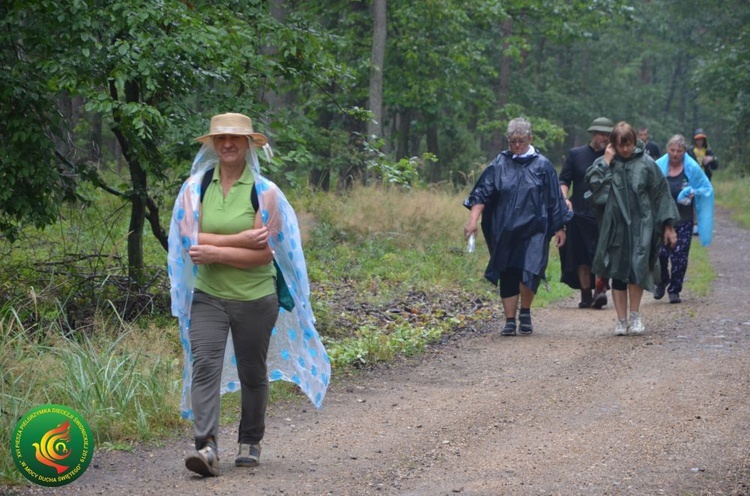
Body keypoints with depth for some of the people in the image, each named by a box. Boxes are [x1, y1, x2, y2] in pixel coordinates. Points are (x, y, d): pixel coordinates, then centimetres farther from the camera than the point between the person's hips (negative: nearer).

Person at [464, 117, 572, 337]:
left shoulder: (542, 165, 2)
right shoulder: (499, 164, 5)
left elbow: (554, 199, 6)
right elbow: (482, 193, 0)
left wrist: (559, 228, 5)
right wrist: (473, 218, -13)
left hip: (534, 230, -2)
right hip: (505, 231, 2)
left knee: (530, 272, -15)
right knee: (508, 276, 5)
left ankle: (525, 313, 8)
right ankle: (510, 321, 13)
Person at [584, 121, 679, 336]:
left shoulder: (646, 163, 1)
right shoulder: (606, 163, 5)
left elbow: (661, 194, 5)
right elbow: (592, 183, -12)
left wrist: (668, 225, 3)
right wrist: (606, 161, -11)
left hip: (641, 225, -2)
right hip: (615, 227, 2)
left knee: (637, 269, -14)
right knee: (618, 274, 2)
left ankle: (635, 316, 1)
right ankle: (621, 321, 9)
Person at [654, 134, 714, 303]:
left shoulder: (692, 168, -3)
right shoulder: (659, 166, -2)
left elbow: (707, 188, 5)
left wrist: (694, 193, -14)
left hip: (683, 219, 0)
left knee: (679, 256, -1)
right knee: (660, 253, -9)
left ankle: (674, 290, 13)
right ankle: (662, 282, 19)